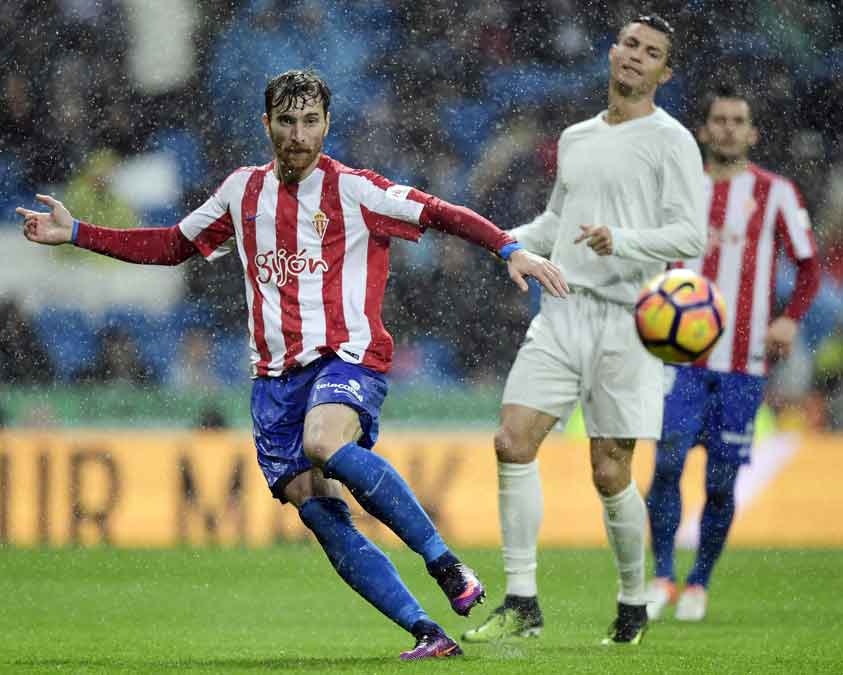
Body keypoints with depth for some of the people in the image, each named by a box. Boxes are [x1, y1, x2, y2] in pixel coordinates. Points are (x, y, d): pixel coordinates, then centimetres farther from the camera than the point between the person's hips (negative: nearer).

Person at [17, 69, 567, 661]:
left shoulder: (352, 189, -1)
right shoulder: (243, 191, 13)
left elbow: (440, 213, -3)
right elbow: (173, 246, 26)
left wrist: (510, 249, -17)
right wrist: (75, 233, 21)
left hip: (348, 357, -5)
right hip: (275, 376, 5)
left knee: (326, 443, -36)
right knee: (320, 516, -9)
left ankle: (445, 562, -26)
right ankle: (428, 634, -8)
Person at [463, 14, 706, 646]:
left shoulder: (671, 141, -2)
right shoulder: (576, 138, 18)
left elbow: (690, 236, -11)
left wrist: (619, 239, -25)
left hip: (625, 320, -6)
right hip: (561, 313, 6)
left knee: (610, 472, -5)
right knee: (513, 441, -9)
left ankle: (634, 605, 15)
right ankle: (522, 604, -5)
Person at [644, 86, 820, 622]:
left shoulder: (775, 192, 4)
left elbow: (809, 266, 5)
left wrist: (791, 319, -12)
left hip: (744, 365, -1)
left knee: (721, 482, 1)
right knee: (668, 461, -14)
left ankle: (699, 584, 16)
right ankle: (663, 579, -5)